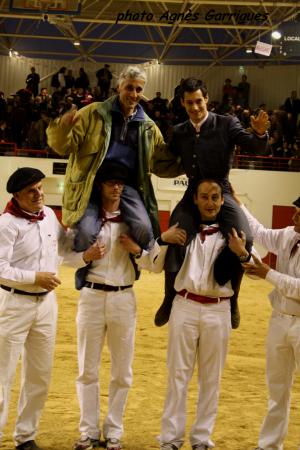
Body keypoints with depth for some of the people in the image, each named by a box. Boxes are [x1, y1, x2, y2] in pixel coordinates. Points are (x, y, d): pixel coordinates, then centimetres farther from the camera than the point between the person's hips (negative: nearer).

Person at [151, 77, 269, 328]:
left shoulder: (226, 124, -5)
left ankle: (231, 299, -7)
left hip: (220, 191, -3)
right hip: (193, 193, 3)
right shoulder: (179, 132, 8)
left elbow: (256, 146, -16)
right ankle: (170, 299, 7)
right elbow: (165, 164, 17)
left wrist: (260, 133, -38)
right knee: (174, 240, -15)